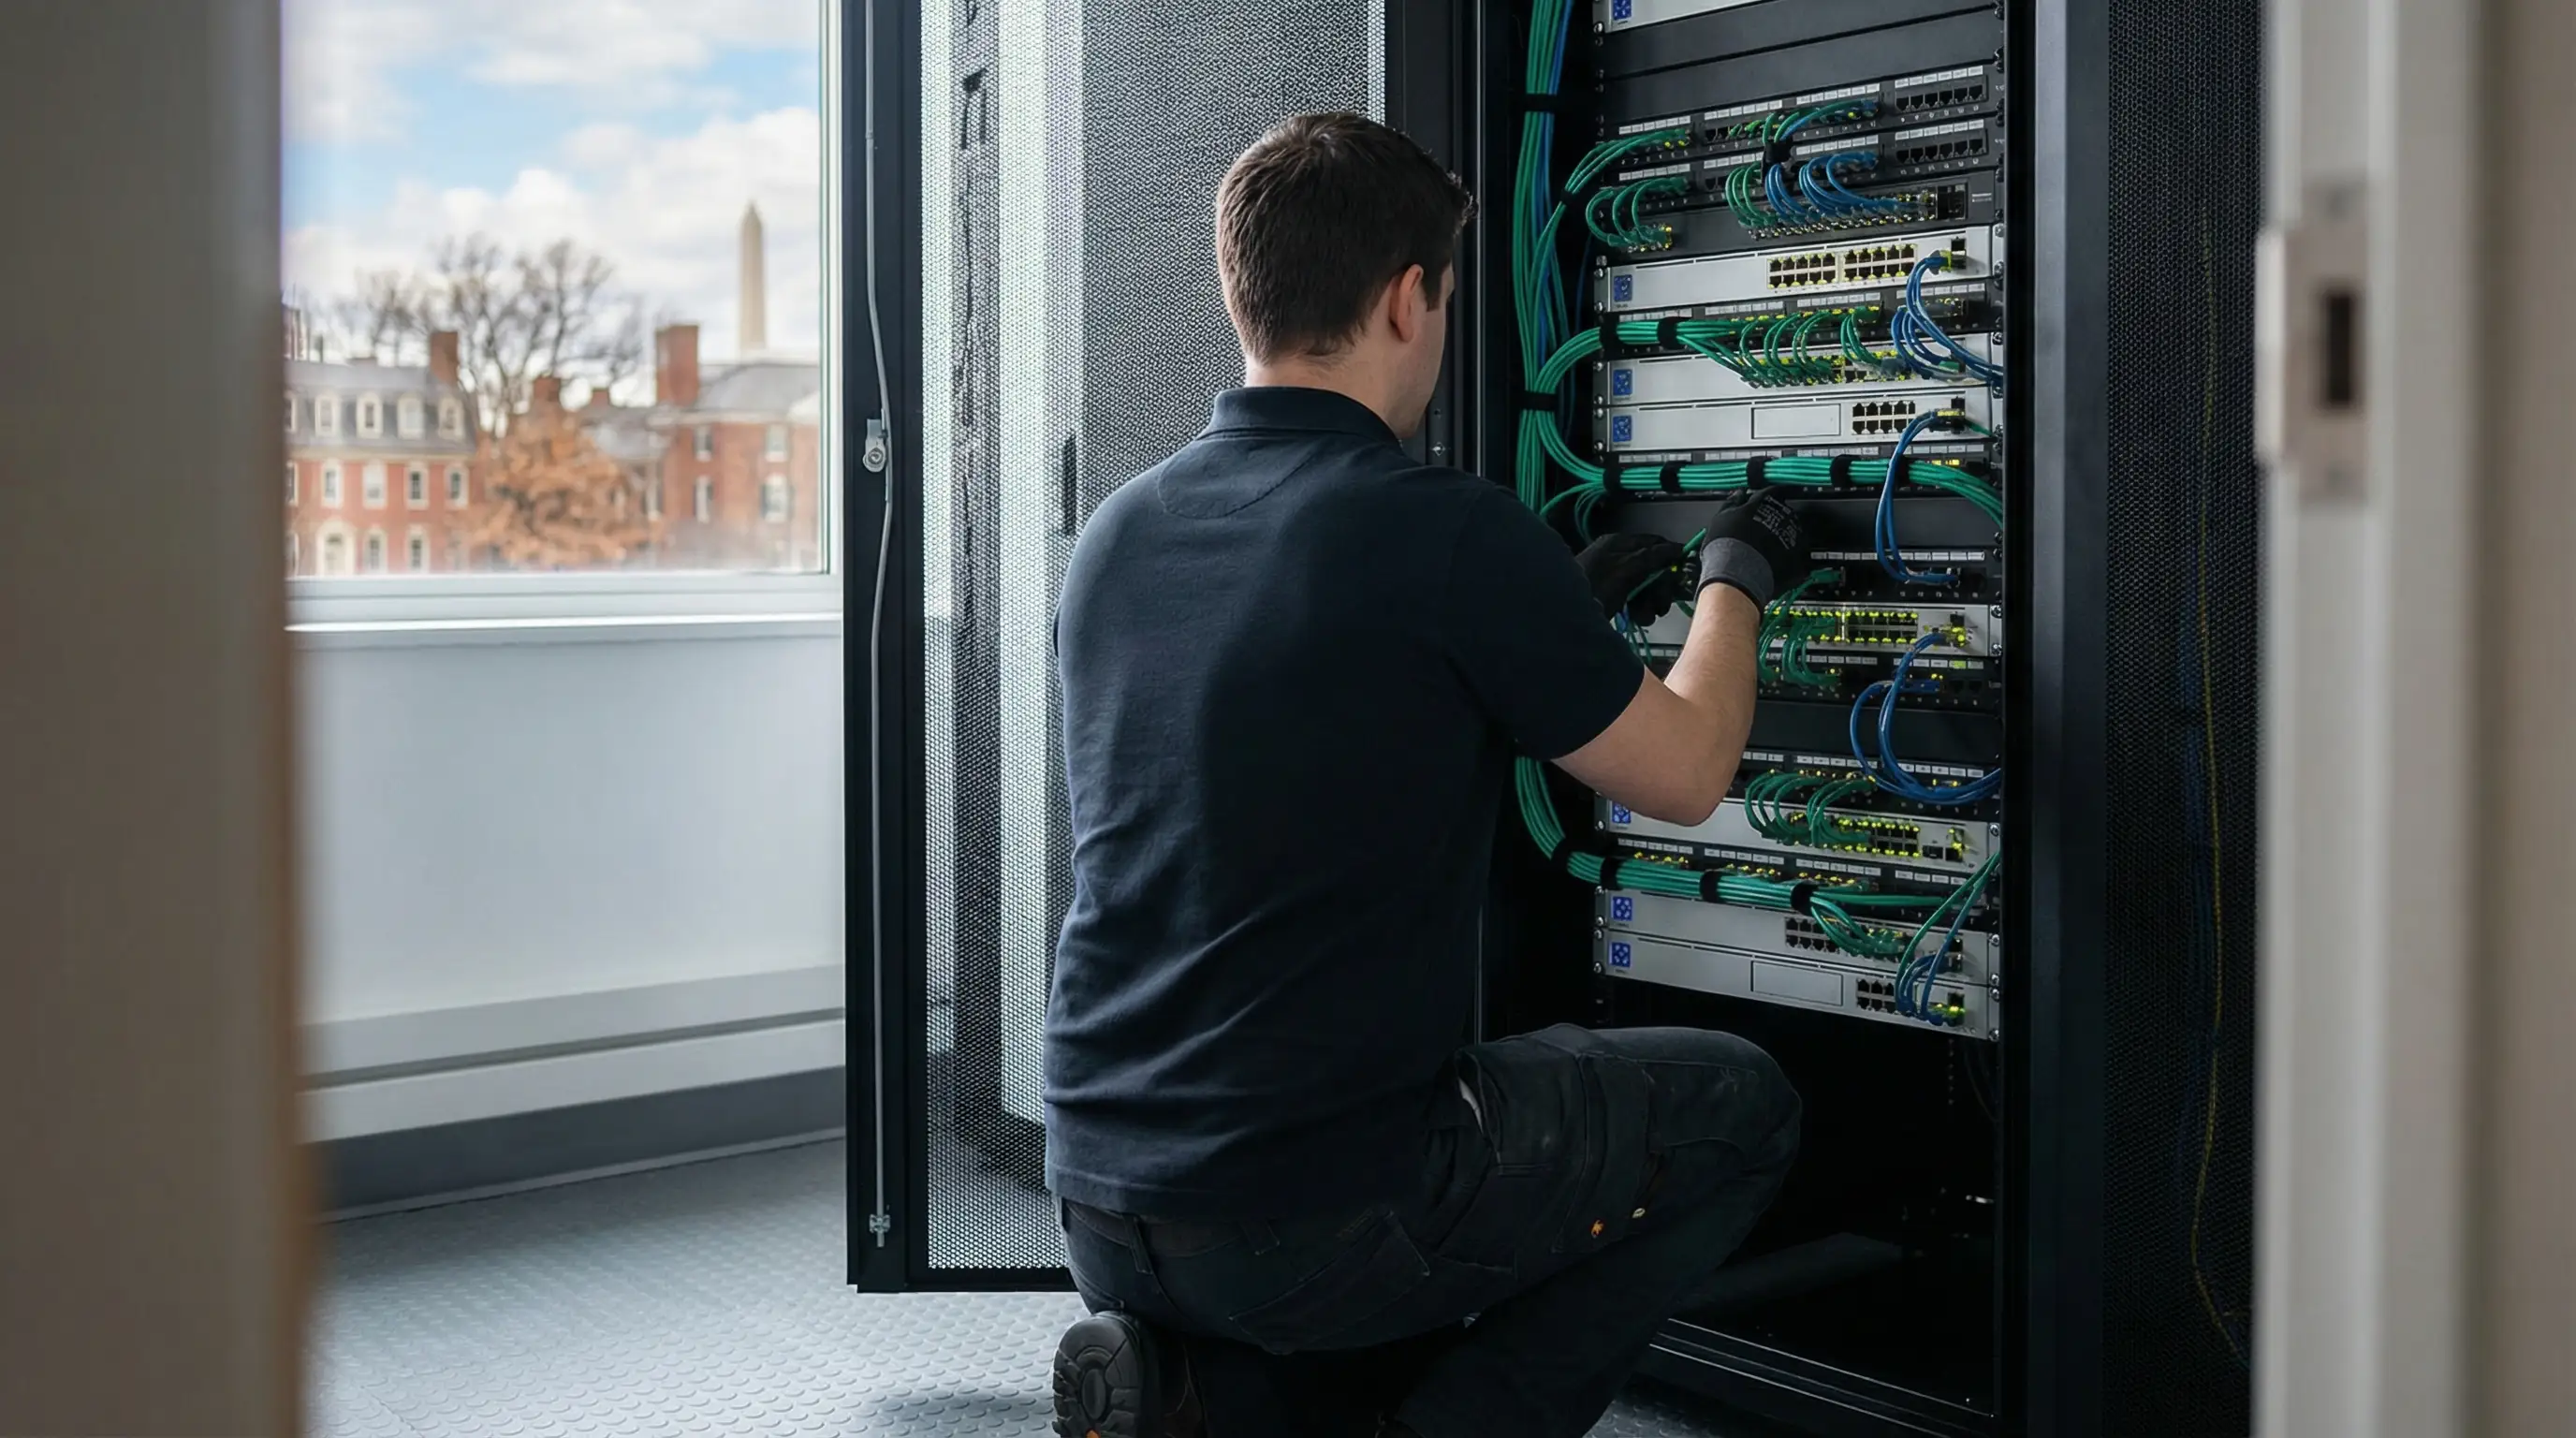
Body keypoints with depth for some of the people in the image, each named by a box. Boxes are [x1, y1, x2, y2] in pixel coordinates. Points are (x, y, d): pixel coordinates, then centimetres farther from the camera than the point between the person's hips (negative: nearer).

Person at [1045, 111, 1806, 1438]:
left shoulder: (1117, 534, 5)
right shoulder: (1452, 533, -15)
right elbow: (1683, 777, -1)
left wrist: (1566, 607, 27)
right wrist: (1734, 582, 18)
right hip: (1317, 1215, -6)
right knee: (1736, 1107, 15)